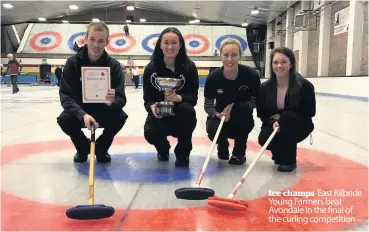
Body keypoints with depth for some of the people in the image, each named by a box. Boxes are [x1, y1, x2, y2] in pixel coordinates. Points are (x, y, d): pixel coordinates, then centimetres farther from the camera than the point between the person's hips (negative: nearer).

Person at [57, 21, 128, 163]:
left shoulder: (114, 65, -15)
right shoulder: (72, 63, -16)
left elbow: (121, 99, -20)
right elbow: (65, 96, -21)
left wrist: (112, 102, -46)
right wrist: (82, 115, -40)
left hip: (103, 111, 0)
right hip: (79, 112, 0)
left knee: (120, 117, -29)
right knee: (64, 119, -29)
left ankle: (101, 148, 1)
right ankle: (83, 148, 4)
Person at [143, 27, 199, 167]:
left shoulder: (189, 67, -11)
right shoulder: (151, 68, -9)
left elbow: (193, 98, -12)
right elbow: (147, 99, -8)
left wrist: (178, 98, -34)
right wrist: (152, 106, -32)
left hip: (181, 117, 0)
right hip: (160, 115, 1)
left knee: (187, 109, -34)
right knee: (150, 133, -29)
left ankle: (182, 153, -8)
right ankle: (163, 149, 14)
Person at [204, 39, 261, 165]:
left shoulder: (251, 75, -22)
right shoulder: (213, 77, -19)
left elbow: (256, 102, -13)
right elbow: (208, 105, -10)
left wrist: (233, 105, -27)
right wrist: (218, 115, -31)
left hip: (242, 121, 0)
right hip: (221, 116, 0)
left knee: (245, 108, -32)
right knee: (213, 130, -31)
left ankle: (239, 152, -10)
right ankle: (223, 145, 12)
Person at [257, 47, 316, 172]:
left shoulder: (305, 85, -20)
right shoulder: (266, 87, -11)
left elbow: (310, 112, -11)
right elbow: (261, 113, -3)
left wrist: (284, 119, -22)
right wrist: (273, 122, -24)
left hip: (298, 125, -2)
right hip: (274, 125, 2)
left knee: (287, 117, -34)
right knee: (264, 139, -28)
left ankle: (289, 160, -16)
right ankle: (280, 153, 10)